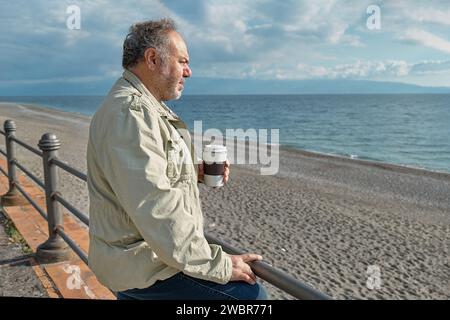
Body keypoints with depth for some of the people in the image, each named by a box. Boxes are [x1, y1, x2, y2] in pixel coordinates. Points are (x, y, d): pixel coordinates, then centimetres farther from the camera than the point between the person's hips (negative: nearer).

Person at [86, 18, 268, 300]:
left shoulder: (144, 107, 13)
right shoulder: (130, 113, -22)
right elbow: (155, 210, -29)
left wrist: (196, 172, 5)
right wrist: (218, 266, -24)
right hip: (144, 268, -10)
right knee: (250, 294, -15)